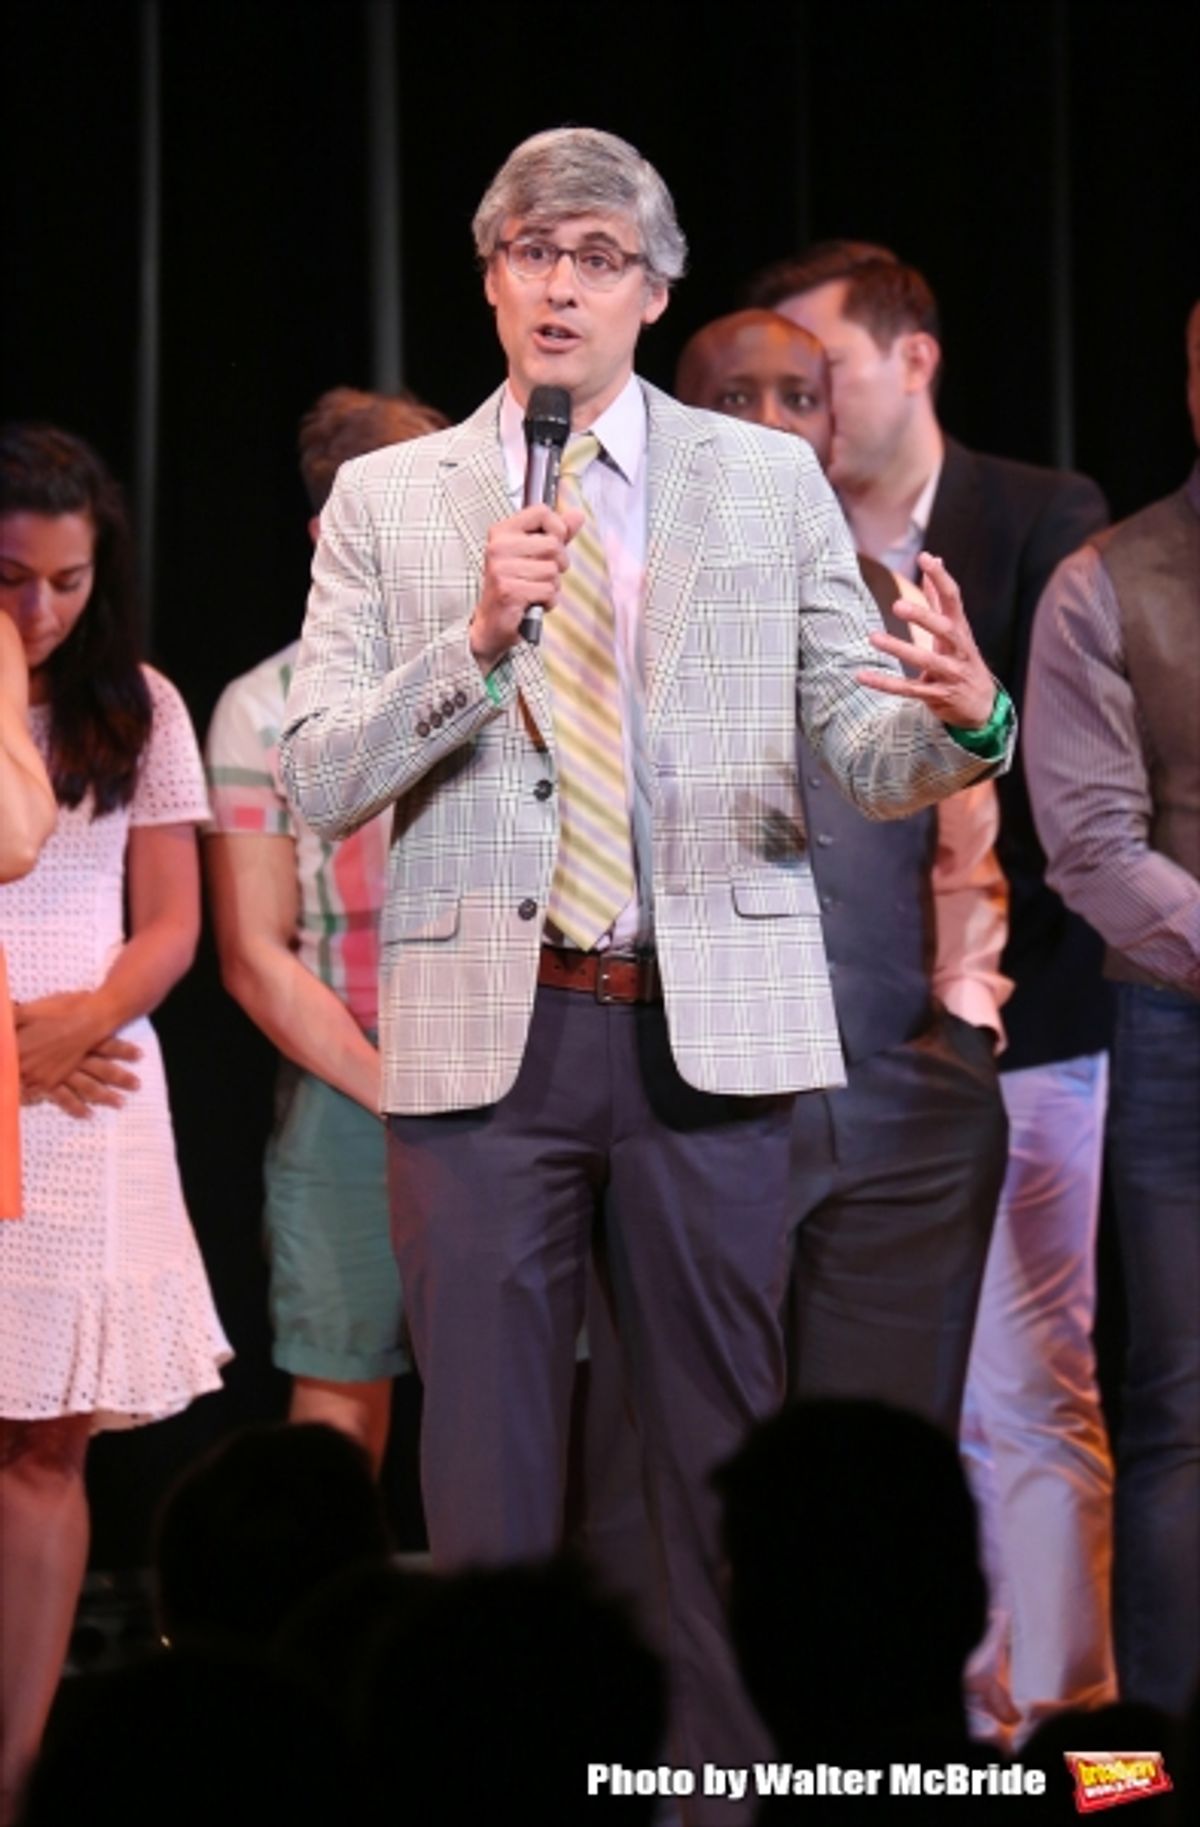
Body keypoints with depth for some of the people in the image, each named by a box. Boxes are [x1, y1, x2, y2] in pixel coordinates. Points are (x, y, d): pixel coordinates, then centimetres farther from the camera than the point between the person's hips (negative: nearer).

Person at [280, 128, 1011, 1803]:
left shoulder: (769, 483, 9)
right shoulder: (387, 503, 8)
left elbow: (862, 756, 5)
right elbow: (318, 786, 0)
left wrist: (960, 724, -18)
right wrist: (476, 638, -14)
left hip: (707, 1027, 0)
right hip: (481, 1032, 0)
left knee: (724, 1445, 3)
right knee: (487, 1457, 2)